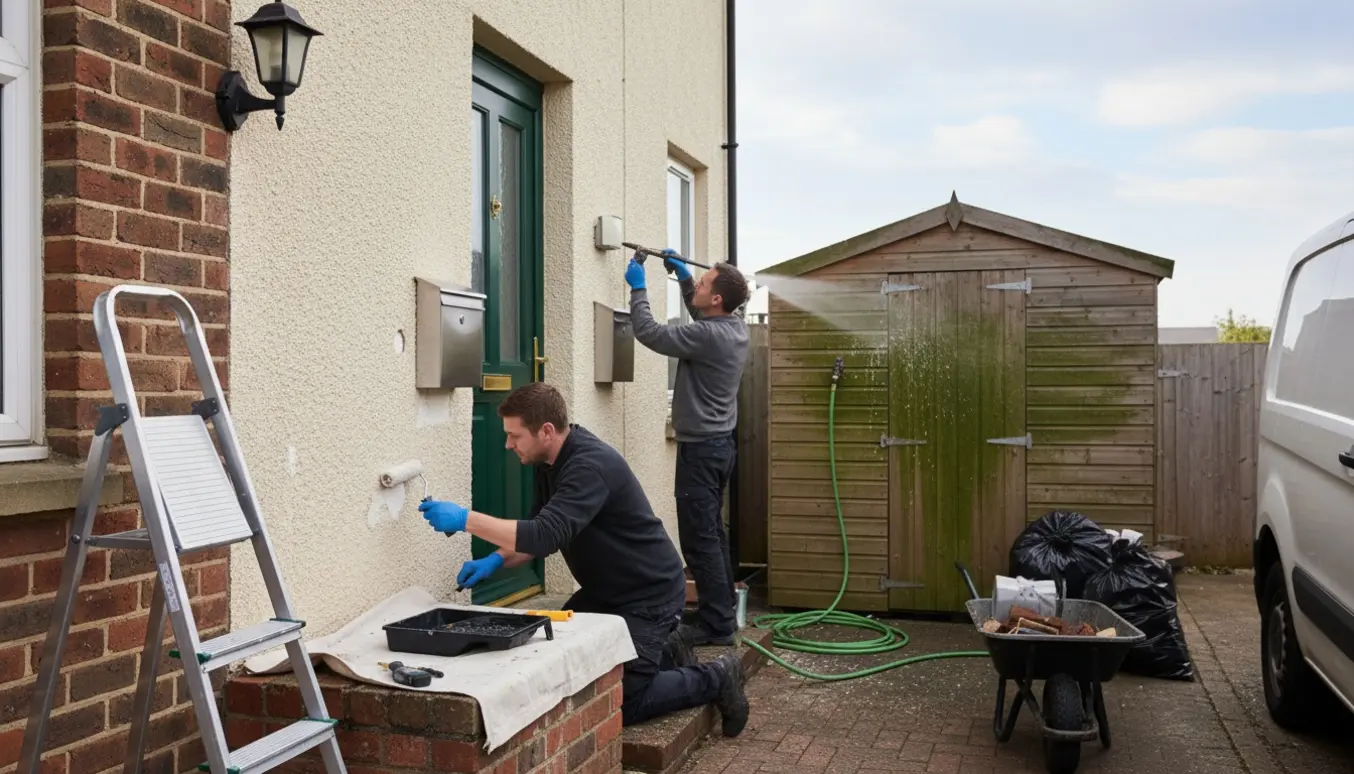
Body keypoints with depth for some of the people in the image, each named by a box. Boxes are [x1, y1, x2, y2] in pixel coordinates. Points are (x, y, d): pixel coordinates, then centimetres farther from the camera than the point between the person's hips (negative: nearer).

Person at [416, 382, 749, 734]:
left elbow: (546, 535, -40)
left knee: (619, 703, -12)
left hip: (649, 597, -9)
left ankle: (715, 678, 9)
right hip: (604, 592, 9)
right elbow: (541, 534, 10)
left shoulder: (591, 465, -29)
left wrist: (465, 519, -37)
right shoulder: (551, 463, 0)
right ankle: (661, 653, 23)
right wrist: (495, 560, -8)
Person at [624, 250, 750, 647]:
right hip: (719, 442, 10)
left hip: (701, 447, -10)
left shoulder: (708, 336, -23)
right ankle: (723, 612, 24)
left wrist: (638, 287, -5)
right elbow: (700, 314, 28)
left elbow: (649, 332, -18)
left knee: (700, 539, -5)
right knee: (713, 533, 17)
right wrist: (683, 275, 19)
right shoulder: (734, 327, 5)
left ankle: (716, 625, -2)